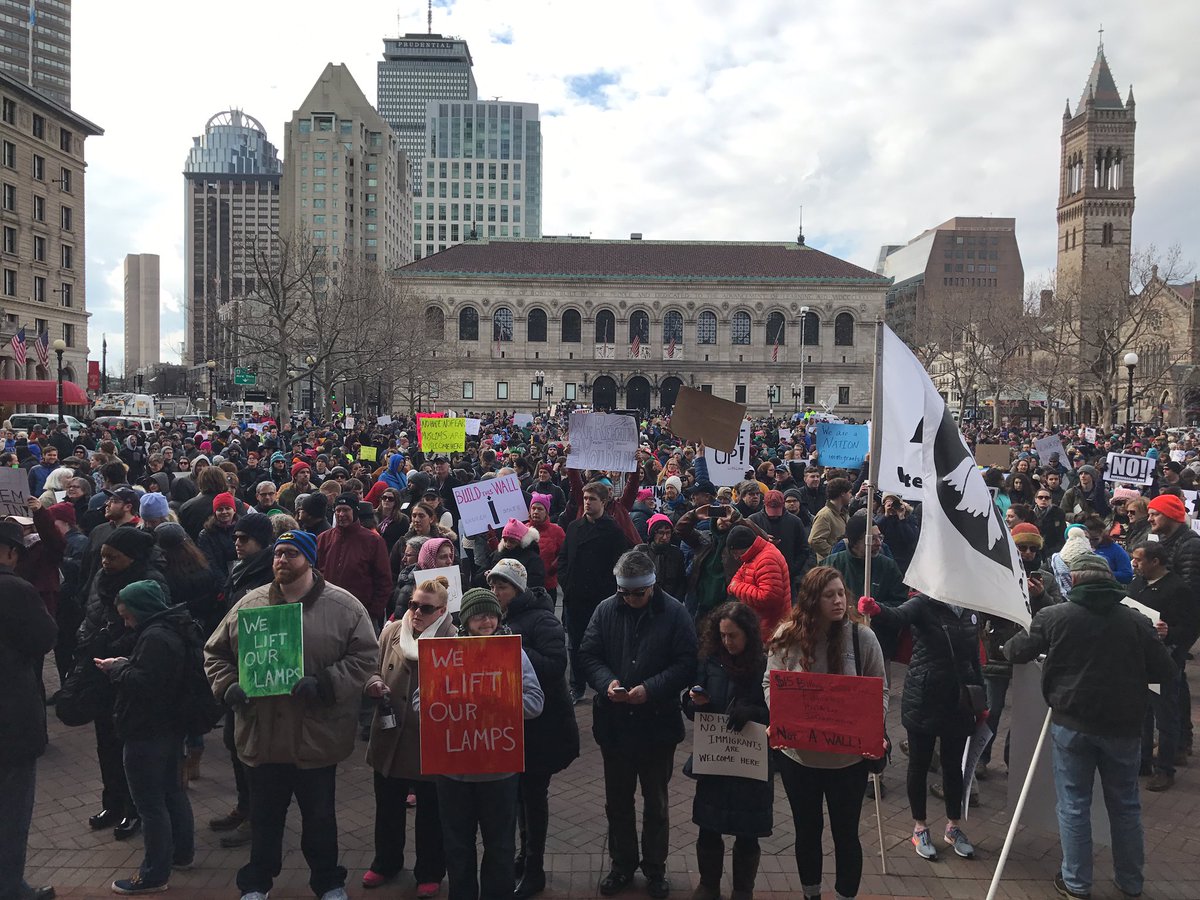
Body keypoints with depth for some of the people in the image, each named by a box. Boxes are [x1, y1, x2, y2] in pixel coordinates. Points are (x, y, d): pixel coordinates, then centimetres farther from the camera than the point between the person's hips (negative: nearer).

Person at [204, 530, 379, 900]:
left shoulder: (343, 606, -8)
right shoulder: (248, 604, 3)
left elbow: (365, 657, -11)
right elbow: (216, 653, 10)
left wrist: (324, 684, -22)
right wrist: (228, 686, -8)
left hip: (317, 735, -2)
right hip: (262, 734, 3)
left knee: (320, 815, 15)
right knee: (264, 815, 19)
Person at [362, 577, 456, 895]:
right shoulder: (391, 631, -1)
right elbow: (372, 669, 9)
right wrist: (374, 683, -12)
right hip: (390, 737, 4)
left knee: (430, 812, 14)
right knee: (387, 807, 21)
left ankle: (430, 872, 34)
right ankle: (386, 862, 44)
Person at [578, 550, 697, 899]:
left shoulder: (674, 612, -10)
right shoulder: (605, 610, -3)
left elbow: (686, 662, -12)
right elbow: (588, 654, 0)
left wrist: (651, 689, -23)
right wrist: (607, 682, -19)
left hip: (658, 724, -2)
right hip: (614, 723, 2)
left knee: (656, 801, 16)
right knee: (617, 801, 17)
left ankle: (655, 869, 34)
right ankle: (622, 864, 37)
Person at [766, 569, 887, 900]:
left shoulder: (862, 637, -10)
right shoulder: (788, 636, -9)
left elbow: (879, 690, -1)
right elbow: (770, 683, 1)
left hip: (848, 756, -1)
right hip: (798, 754, 1)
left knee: (846, 833, 12)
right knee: (807, 829, 20)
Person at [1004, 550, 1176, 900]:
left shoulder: (1054, 616, -8)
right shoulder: (1136, 621, -5)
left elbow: (1017, 652, 3)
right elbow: (1164, 671, 2)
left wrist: (1006, 645, 26)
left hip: (1072, 723, -2)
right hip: (1122, 726, 2)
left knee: (1074, 805, 9)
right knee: (1125, 805, 18)